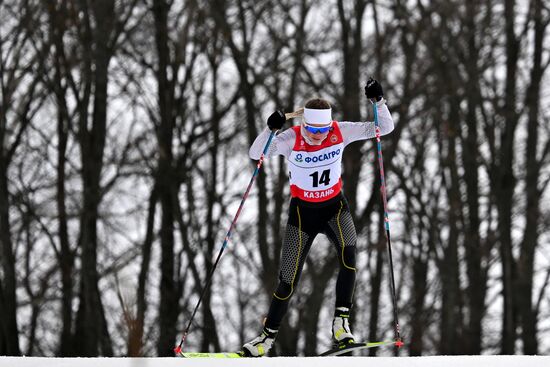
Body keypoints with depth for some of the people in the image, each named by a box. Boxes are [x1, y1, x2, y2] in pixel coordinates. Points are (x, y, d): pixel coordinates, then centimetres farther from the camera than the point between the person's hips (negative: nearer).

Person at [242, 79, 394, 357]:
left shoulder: (340, 132, -16)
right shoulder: (291, 139, -21)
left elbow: (385, 127, -14)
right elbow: (256, 154, -31)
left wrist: (378, 101, -32)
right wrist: (270, 130, -48)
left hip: (335, 207, 1)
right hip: (302, 211, -1)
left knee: (348, 252, -30)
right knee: (288, 281, 0)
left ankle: (341, 323, -21)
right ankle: (268, 336, 21)